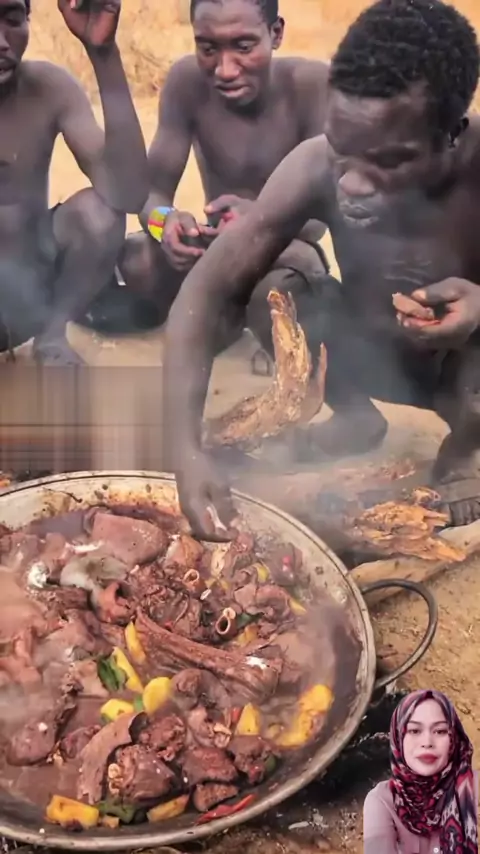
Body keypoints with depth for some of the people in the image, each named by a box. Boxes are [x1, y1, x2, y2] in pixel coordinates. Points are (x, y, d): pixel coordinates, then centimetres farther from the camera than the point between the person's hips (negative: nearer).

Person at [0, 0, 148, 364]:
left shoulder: (48, 88, -11)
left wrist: (103, 52, -32)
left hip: (32, 280, 3)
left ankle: (52, 336, 0)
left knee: (97, 210, -24)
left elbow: (128, 195, -28)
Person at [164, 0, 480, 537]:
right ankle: (352, 415, 4)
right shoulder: (316, 167, -27)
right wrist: (185, 448, -39)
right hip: (364, 352, 3)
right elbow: (206, 290, -28)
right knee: (271, 289, -22)